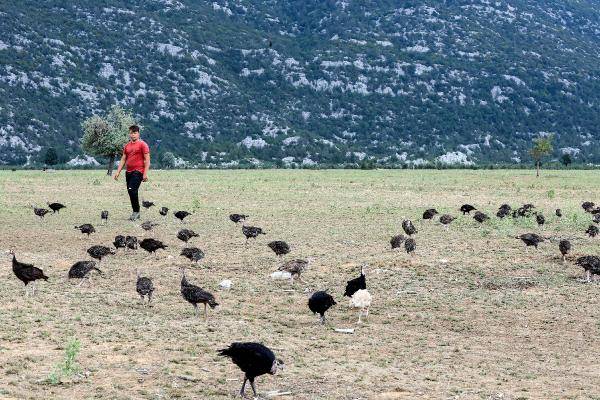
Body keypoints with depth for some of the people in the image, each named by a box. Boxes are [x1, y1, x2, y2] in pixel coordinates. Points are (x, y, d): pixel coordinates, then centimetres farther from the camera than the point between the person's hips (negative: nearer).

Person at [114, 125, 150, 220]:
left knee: (132, 190, -20)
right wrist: (118, 172, 11)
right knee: (131, 192, 8)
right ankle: (136, 213, 15)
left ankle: (136, 211, -11)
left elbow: (147, 160, -9)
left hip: (138, 171, -7)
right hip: (129, 172, 7)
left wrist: (145, 173, -16)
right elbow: (123, 160, 20)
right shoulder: (127, 146, 16)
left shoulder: (142, 144, -4)